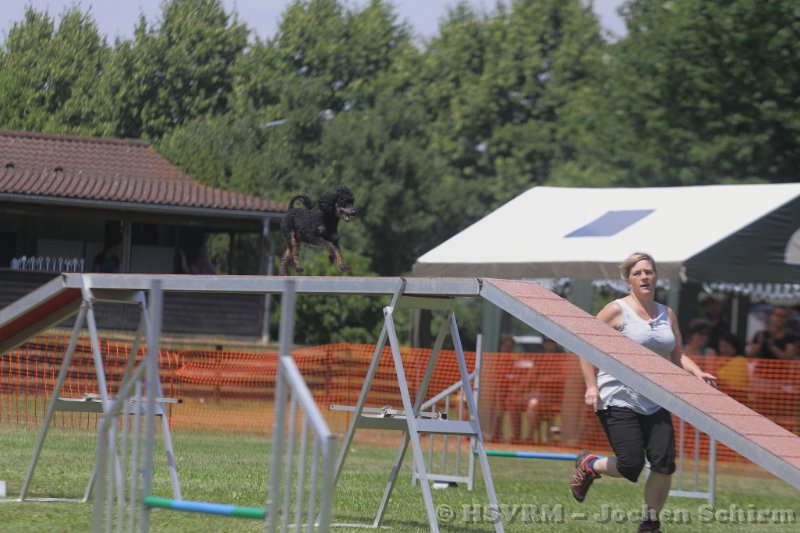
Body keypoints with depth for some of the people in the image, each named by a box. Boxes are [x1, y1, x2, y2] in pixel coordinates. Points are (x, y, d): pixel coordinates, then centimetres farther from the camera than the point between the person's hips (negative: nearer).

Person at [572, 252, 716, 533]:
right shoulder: (617, 310, -5)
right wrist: (591, 386, -15)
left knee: (664, 464, -9)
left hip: (655, 402, 5)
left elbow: (677, 356, 16)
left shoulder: (667, 315, 12)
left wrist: (697, 373, -4)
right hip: (618, 401, -5)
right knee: (631, 466, -15)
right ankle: (589, 465, 18)